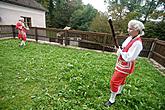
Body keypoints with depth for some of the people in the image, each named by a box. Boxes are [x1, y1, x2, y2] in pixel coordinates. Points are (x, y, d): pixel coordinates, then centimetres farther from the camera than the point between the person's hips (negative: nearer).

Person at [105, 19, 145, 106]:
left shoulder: (137, 43, -27)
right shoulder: (130, 37, -1)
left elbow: (129, 58, -28)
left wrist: (120, 52, -18)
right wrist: (119, 50, -7)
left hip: (126, 66, -9)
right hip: (122, 63, 9)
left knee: (114, 81, -2)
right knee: (121, 79, 27)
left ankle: (112, 100, 18)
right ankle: (119, 91, 52)